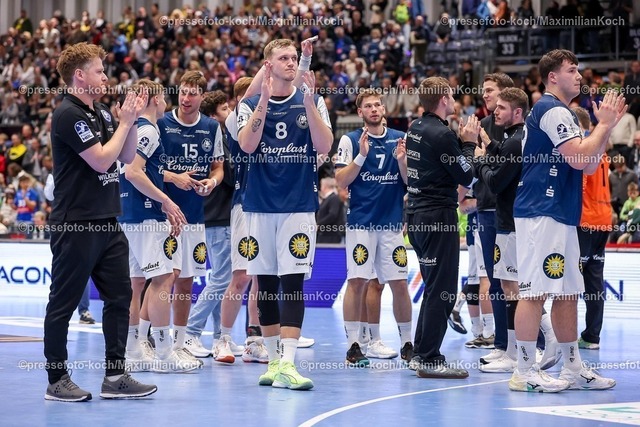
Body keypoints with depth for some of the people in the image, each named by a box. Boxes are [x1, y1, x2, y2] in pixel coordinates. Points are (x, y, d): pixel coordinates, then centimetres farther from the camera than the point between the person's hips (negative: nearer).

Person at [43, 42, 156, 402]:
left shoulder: (101, 113, 13)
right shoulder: (68, 115, -14)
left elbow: (128, 156, 16)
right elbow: (102, 160, -18)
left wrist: (134, 119, 4)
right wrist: (126, 121, -9)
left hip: (108, 222, 9)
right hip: (75, 225, -9)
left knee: (120, 296, 7)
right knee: (64, 302, 0)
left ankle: (115, 377, 13)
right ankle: (57, 381, 7)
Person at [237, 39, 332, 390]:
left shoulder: (312, 102, 5)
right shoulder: (251, 104, 6)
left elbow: (324, 146, -9)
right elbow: (247, 145, -11)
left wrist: (308, 101, -17)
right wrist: (264, 101, -18)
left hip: (299, 206, -1)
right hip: (260, 206, 1)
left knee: (293, 282, -10)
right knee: (265, 284, 6)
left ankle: (287, 364, -14)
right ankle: (273, 360, 17)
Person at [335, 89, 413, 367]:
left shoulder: (400, 139, 9)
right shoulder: (350, 140, 2)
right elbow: (341, 181, -4)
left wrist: (401, 160, -11)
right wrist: (361, 156, -16)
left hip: (392, 222, 2)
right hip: (360, 222, -2)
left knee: (399, 283, 3)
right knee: (357, 281, -6)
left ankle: (407, 343, 14)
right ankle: (353, 345, 0)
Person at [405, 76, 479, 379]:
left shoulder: (415, 129, 11)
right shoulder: (442, 134, -15)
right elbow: (466, 177, -11)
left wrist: (461, 141, 13)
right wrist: (469, 143, -1)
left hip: (417, 214, 9)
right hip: (438, 216, -9)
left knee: (434, 287, 18)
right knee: (442, 290, -5)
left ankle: (420, 354, 21)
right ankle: (430, 361, -5)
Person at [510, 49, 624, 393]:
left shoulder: (560, 112, 22)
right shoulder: (552, 110, -10)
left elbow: (589, 166, 22)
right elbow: (579, 158, -19)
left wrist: (605, 125, 15)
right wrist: (604, 125, -7)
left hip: (561, 216, 11)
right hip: (542, 213, -11)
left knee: (567, 294, 12)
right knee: (534, 292, -9)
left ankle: (573, 368, 17)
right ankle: (524, 373, -7)